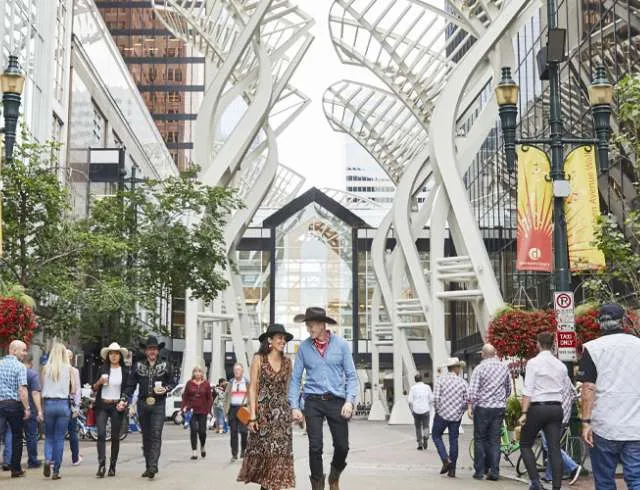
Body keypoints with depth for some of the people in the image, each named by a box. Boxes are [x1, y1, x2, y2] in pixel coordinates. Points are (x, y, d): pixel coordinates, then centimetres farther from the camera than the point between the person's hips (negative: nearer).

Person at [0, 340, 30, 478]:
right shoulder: (20, 367, -8)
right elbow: (22, 389, -16)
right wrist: (27, 408, -13)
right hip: (14, 404, -4)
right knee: (17, 436, 9)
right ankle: (16, 469, 15)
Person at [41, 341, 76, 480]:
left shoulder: (46, 368, 0)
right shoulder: (69, 368, -1)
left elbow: (42, 389, 2)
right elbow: (73, 390, 0)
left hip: (48, 404, 1)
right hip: (63, 404, -1)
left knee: (49, 436, 15)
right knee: (59, 438, 6)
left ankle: (48, 459, -11)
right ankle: (56, 471, 6)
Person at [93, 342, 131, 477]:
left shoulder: (125, 371, 6)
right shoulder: (102, 369, 8)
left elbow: (127, 389, 6)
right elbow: (94, 388, 11)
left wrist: (124, 401, -11)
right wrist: (100, 382, -9)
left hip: (117, 406, 0)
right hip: (102, 405, 0)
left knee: (115, 437, 2)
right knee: (101, 434, -14)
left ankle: (112, 466, 10)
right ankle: (101, 464, -18)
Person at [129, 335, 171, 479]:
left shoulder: (164, 366, 5)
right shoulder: (138, 366, 7)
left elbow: (170, 383, 11)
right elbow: (131, 385, 4)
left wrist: (165, 389, -10)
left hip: (158, 404, -2)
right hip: (143, 404, 2)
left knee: (156, 435, -13)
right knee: (146, 436, 8)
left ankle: (153, 465, -21)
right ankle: (148, 466, 16)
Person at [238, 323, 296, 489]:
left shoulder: (287, 362, 9)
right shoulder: (259, 359, -1)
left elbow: (287, 388, 13)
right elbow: (253, 388, -3)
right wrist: (252, 416, -10)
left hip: (282, 413, 3)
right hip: (263, 410, -3)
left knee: (279, 452, -3)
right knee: (261, 452, 0)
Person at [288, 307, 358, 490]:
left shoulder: (341, 344, 0)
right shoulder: (304, 347, 2)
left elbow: (351, 375, 3)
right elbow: (295, 378, 5)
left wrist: (349, 401, -9)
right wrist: (294, 406, -2)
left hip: (336, 400, 0)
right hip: (313, 401, 0)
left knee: (342, 446, 1)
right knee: (315, 447, -3)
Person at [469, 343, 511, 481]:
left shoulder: (480, 368, -9)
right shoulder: (504, 367, 4)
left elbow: (472, 392, -13)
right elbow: (508, 390, 13)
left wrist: (472, 407, 0)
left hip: (482, 407, -3)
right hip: (500, 407, 3)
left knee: (480, 439, 7)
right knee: (495, 440, 7)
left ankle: (479, 471, 7)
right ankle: (494, 472, 3)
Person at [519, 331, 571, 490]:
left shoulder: (533, 362, -7)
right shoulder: (560, 365, 9)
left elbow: (528, 390, -12)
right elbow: (567, 389, 10)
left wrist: (524, 413, -12)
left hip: (538, 407, -4)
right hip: (556, 408, 5)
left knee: (525, 444, 10)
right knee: (555, 449, 3)